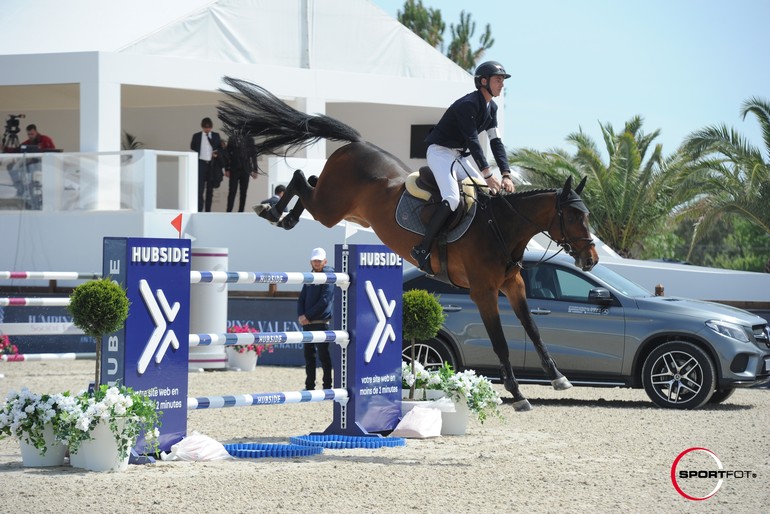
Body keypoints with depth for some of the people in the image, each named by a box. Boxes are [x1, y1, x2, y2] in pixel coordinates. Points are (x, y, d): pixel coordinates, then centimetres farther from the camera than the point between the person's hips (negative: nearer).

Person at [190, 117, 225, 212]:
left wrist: (217, 153, -10)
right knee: (200, 188, -12)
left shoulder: (216, 136, 8)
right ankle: (199, 210, -15)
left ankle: (208, 211, 12)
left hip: (212, 164, 2)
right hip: (201, 163, -2)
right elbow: (192, 148, 10)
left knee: (210, 189, 6)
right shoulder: (196, 136, 5)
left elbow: (221, 149, 10)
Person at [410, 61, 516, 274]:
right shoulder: (468, 104, -23)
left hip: (462, 155, 10)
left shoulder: (491, 108, 6)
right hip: (441, 152, -10)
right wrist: (488, 175, -30)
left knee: (491, 193, 3)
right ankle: (423, 248, -21)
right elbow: (472, 140, -28)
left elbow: (496, 142, 4)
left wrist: (506, 174, -8)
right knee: (452, 199, -27)